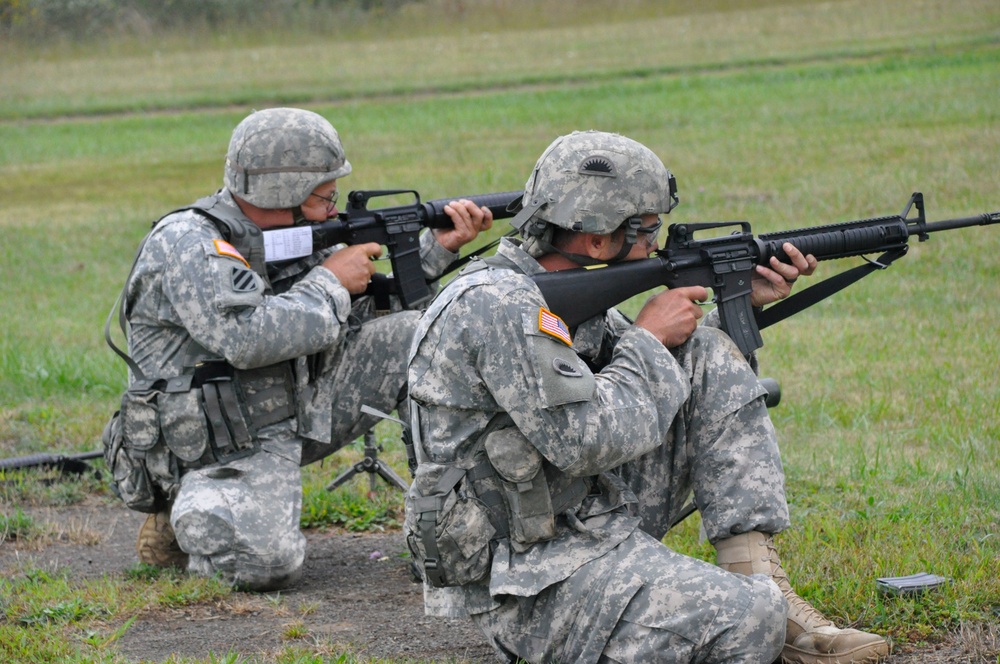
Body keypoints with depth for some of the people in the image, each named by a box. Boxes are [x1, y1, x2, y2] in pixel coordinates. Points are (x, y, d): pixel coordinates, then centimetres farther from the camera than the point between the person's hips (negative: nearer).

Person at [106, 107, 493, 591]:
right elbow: (248, 339, -32)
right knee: (269, 564, -32)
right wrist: (330, 282, -19)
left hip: (298, 410, 8)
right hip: (225, 448, -8)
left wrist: (440, 246, 5)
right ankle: (188, 516, 0)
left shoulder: (292, 234, 6)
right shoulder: (186, 244, -19)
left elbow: (362, 306, 16)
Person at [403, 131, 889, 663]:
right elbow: (588, 441, -25)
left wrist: (742, 304, 14)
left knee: (706, 354, 6)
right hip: (533, 587, -10)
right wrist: (648, 337, -10)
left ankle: (757, 573, -2)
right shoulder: (496, 306, -20)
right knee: (751, 620, -32)